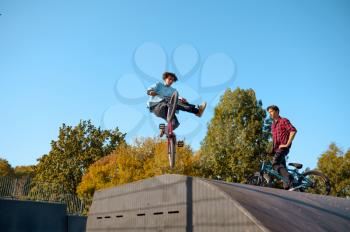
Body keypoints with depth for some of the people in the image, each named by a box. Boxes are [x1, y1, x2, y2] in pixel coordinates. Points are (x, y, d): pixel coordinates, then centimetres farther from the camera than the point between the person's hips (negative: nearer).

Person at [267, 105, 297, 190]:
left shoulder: (284, 121, -2)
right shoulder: (273, 125, 22)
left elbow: (293, 130, -16)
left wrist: (287, 144, -19)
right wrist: (272, 149, 16)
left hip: (283, 147, -8)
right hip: (277, 148, 8)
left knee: (275, 164, -26)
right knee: (282, 168, 4)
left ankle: (289, 177, -27)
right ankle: (287, 187, 4)